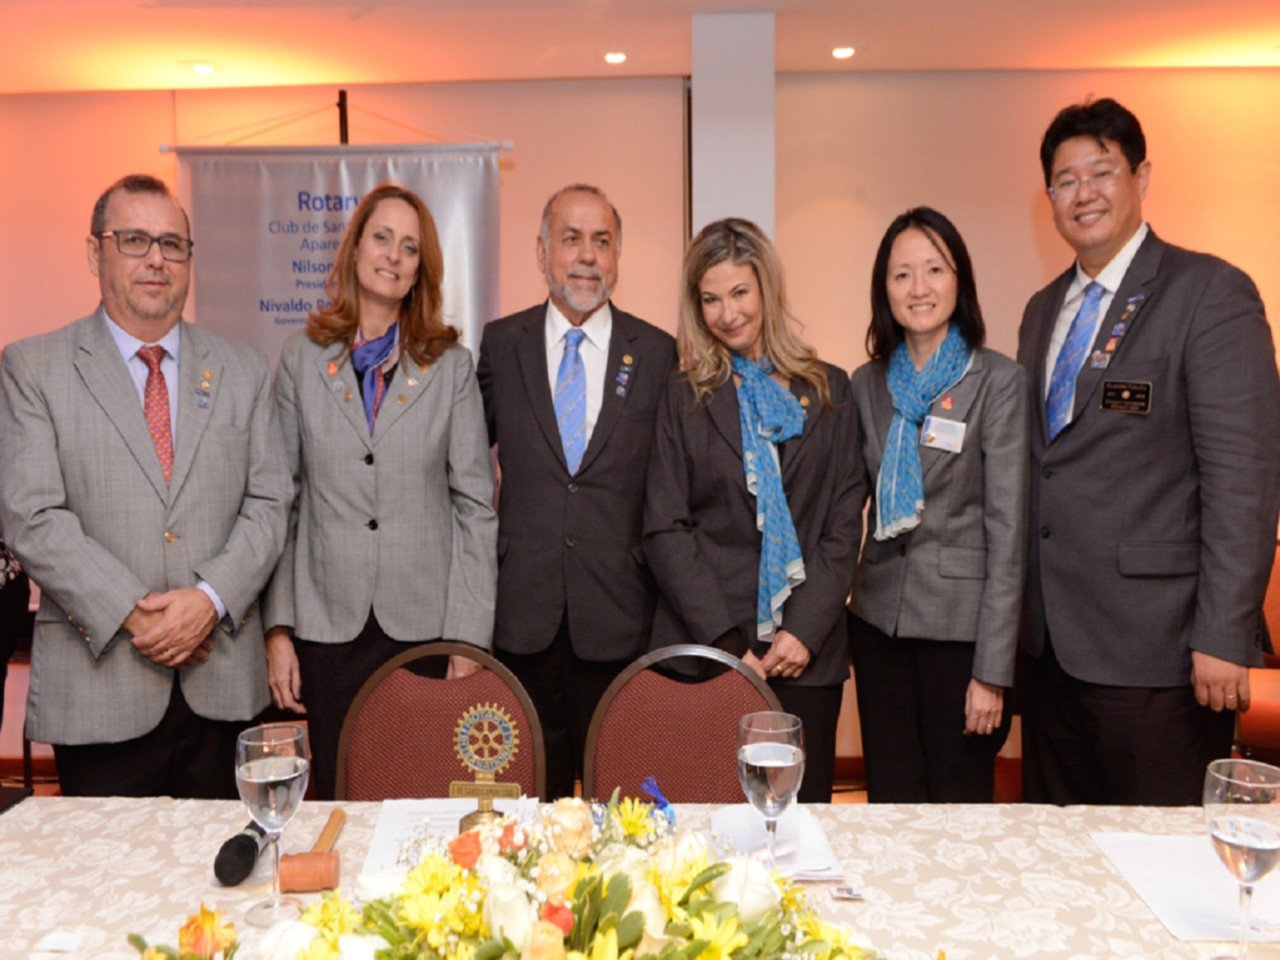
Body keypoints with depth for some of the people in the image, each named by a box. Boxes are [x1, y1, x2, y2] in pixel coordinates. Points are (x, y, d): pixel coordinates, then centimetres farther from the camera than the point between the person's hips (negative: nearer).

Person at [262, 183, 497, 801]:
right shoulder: (302, 359, 6)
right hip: (328, 625, 1)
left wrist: (470, 635, -5)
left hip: (426, 624, 0)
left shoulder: (451, 365, 4)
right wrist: (278, 628, 0)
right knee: (337, 799, 9)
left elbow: (475, 503, 1)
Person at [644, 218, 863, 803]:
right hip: (703, 646, -1)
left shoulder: (827, 391, 9)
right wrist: (725, 641, -9)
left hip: (807, 651, 1)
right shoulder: (683, 398, 5)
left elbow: (845, 521, 5)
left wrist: (806, 628, -6)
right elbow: (664, 530, -1)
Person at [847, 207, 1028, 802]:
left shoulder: (997, 381, -6)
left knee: (960, 801, 9)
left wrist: (992, 670, -12)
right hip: (879, 620, 4)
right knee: (890, 802, 12)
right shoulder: (867, 384, 7)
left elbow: (1007, 530, -9)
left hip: (960, 624, -4)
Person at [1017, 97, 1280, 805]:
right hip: (1051, 641, 7)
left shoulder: (1211, 293, -7)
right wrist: (1021, 608, 12)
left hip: (1153, 647, -6)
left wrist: (1223, 639, -18)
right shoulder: (1042, 310, 14)